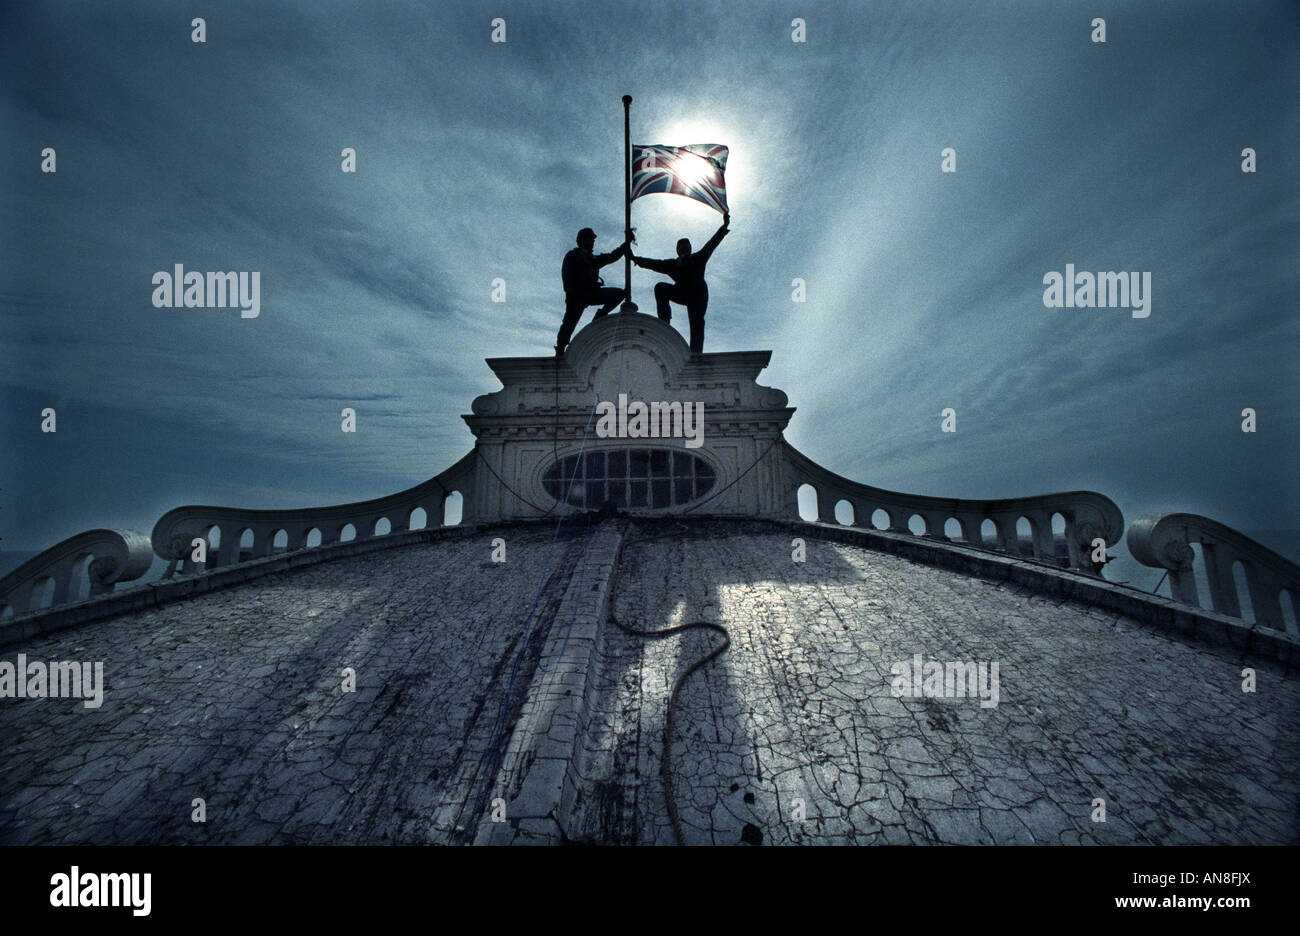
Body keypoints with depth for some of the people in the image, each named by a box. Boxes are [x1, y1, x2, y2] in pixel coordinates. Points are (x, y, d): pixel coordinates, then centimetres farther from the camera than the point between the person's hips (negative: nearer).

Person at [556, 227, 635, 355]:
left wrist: (627, 242, 20)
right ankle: (560, 350, -14)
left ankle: (599, 317, -6)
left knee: (620, 293, -5)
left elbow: (612, 256, 27)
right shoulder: (572, 255, 14)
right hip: (578, 293, -6)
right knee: (570, 321, -15)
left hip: (592, 292, 6)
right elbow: (566, 272, 0)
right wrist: (569, 288, -17)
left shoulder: (594, 259, 30)